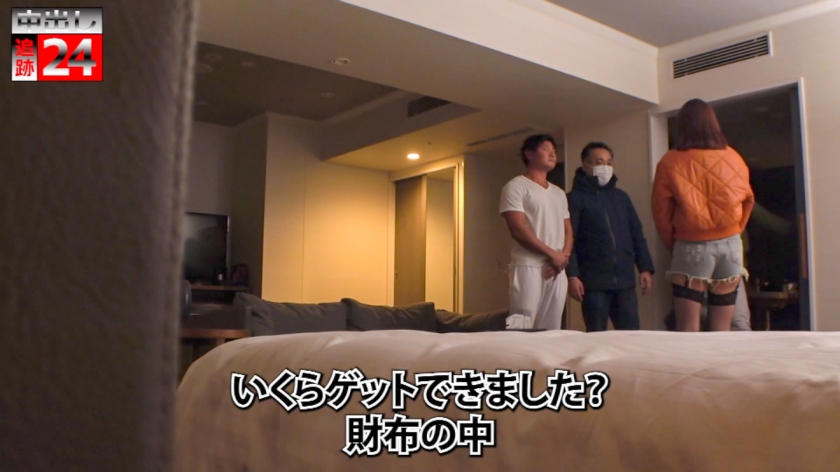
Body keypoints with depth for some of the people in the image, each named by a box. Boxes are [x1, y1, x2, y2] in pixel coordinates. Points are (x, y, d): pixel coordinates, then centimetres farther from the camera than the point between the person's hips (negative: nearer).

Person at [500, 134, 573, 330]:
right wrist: (553, 254, -11)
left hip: (557, 270, 6)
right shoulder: (516, 186, -1)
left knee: (552, 329, 5)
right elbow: (518, 229, -11)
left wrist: (563, 257, -3)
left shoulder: (559, 193, 21)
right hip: (528, 267, -6)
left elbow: (567, 230, 18)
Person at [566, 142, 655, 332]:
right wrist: (572, 275, -16)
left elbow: (636, 234, 17)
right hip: (594, 282, -5)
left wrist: (645, 267, 9)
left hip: (625, 280, 5)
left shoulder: (620, 196, 17)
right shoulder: (575, 198, 0)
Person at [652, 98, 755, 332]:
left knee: (687, 330, 0)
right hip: (730, 245, 3)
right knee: (721, 330, 8)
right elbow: (747, 201, 13)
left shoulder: (670, 162, -5)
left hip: (691, 246, -3)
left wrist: (672, 244, 10)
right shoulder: (733, 157, 3)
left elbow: (661, 210, -4)